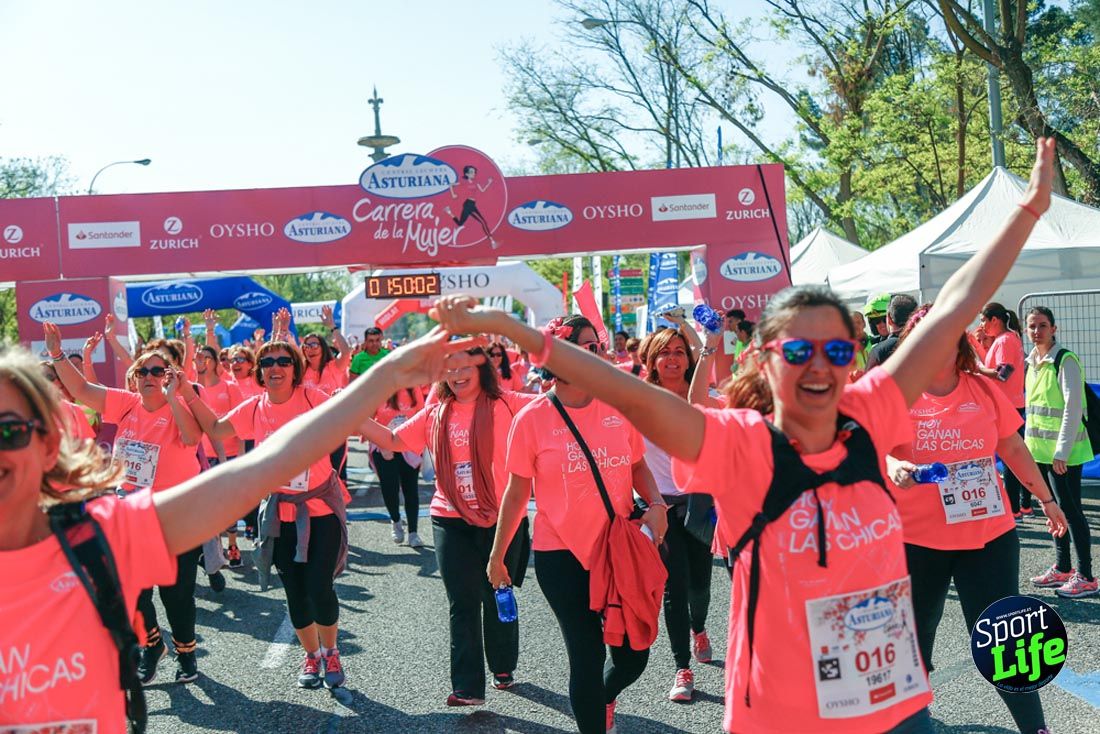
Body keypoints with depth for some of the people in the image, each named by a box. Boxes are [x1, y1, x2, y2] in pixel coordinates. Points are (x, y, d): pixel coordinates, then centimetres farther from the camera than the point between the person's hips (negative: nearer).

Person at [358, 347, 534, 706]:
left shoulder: (506, 404, -6)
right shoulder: (435, 414, 4)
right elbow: (391, 440, 5)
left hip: (501, 518, -2)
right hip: (451, 521, 2)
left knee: (498, 597, 14)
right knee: (462, 604, 3)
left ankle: (503, 667, 36)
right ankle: (468, 686, 9)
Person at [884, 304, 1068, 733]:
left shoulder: (983, 389, 3)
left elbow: (1013, 447, 12)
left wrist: (1045, 498, 16)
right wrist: (893, 465, -37)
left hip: (988, 532, 1)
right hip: (916, 537, -1)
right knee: (915, 629, 14)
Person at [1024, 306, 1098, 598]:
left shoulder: (1065, 361, -14)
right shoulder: (1033, 362, 11)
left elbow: (1073, 407, -18)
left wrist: (1061, 452, -20)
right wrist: (1029, 443, 15)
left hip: (1063, 452, -8)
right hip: (1040, 450, 8)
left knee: (1070, 510, -4)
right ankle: (1062, 569, 24)